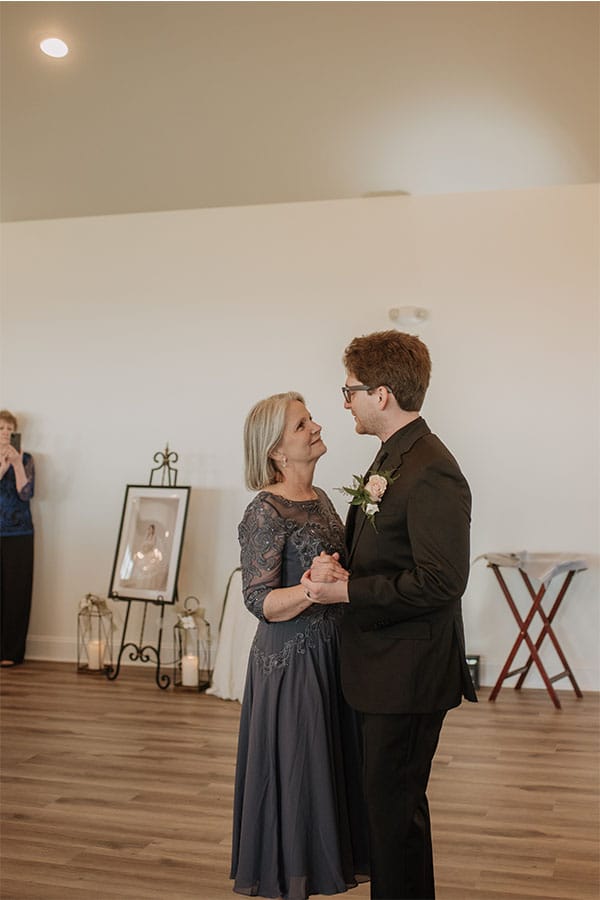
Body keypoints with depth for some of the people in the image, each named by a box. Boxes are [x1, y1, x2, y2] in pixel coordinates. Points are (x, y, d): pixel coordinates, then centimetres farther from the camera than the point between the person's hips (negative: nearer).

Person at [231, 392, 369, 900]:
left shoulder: (320, 498, 8)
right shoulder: (266, 512, -17)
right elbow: (260, 601, -22)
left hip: (331, 657, 8)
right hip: (292, 662, -8)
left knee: (329, 770, 18)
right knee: (293, 775, 5)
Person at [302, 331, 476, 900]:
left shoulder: (432, 474, -22)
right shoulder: (391, 457, 10)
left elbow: (441, 582, -26)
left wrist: (346, 590, -21)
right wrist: (337, 564, -2)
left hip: (408, 673, -10)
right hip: (380, 663, 10)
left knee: (395, 802, 4)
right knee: (383, 795, 21)